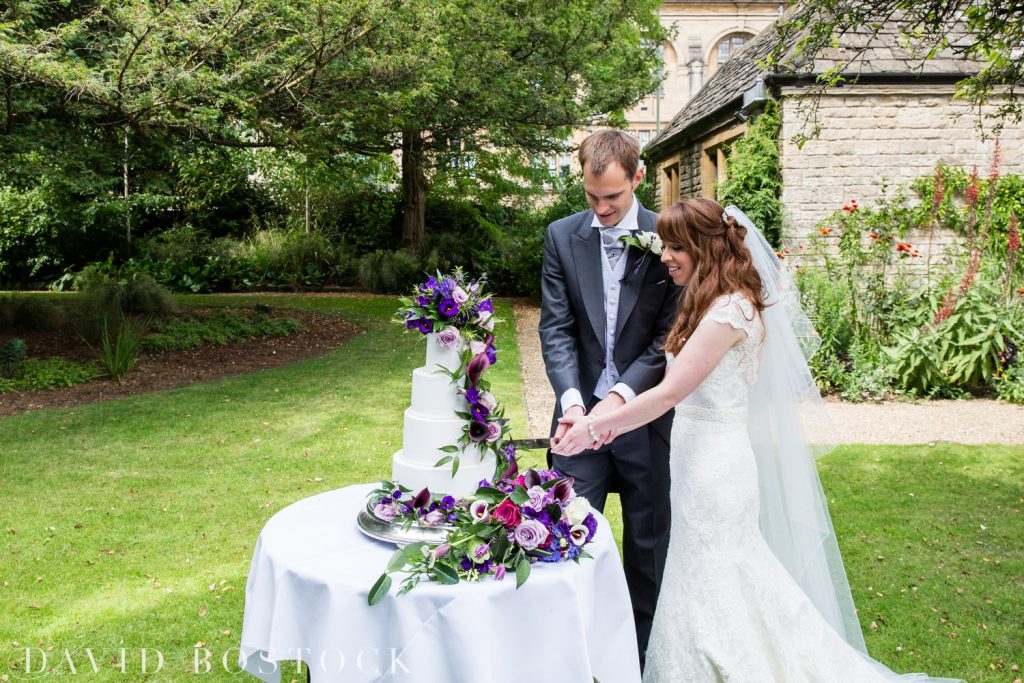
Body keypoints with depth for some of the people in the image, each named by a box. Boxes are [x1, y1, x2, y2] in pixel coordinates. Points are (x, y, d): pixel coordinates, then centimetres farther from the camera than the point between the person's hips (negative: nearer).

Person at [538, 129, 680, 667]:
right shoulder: (562, 236, 1)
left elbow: (671, 335, -7)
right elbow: (555, 329, -3)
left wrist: (621, 394, -20)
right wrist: (572, 401, -18)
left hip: (646, 414, -1)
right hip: (582, 410, 1)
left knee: (648, 542, 13)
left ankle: (643, 657, 33)